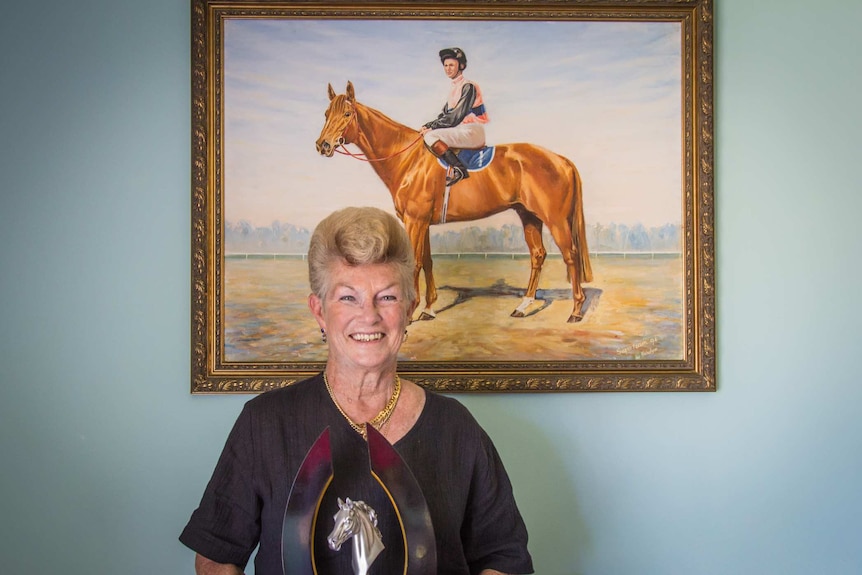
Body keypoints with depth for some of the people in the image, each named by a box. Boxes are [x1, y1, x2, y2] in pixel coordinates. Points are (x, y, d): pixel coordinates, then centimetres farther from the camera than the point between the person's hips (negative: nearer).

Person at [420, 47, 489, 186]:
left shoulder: (468, 86, -9)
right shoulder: (454, 88, 18)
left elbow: (456, 116, -15)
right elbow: (445, 114, 16)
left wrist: (432, 128, -14)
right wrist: (427, 126, 0)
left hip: (471, 131, -10)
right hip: (460, 131, 10)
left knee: (432, 136, -23)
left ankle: (459, 169, -26)